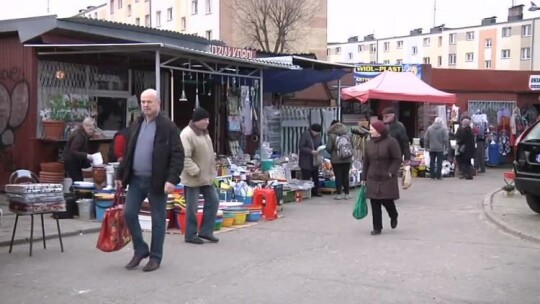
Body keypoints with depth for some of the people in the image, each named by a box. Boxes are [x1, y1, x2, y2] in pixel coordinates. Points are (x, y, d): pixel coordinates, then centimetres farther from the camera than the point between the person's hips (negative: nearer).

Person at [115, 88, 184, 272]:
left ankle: (155, 257, 15)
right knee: (129, 213, 3)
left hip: (156, 181, -6)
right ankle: (140, 250, 20)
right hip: (136, 179, 6)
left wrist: (172, 179, -22)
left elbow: (178, 155, -13)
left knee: (158, 219, 3)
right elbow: (128, 153, 17)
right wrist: (120, 175, 14)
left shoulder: (168, 126, -8)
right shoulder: (136, 126, 11)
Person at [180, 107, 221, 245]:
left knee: (213, 201, 11)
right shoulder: (187, 134, -19)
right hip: (193, 179, -9)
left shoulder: (204, 132, 11)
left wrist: (212, 169, 17)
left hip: (207, 176, 9)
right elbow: (184, 158, -25)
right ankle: (190, 235, 14)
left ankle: (205, 231, 20)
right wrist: (196, 172, -24)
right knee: (192, 208, 0)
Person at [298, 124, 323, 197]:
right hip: (306, 161, -7)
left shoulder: (318, 135, 4)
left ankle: (315, 192, 21)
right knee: (306, 178, -3)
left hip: (315, 160, 7)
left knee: (316, 177, 11)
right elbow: (301, 147, -19)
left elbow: (320, 144, 18)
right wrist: (311, 151, -26)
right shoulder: (305, 135, -16)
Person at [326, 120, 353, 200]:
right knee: (346, 176, 10)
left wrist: (332, 152, 8)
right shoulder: (347, 135, 4)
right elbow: (351, 146, 6)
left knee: (338, 176, 2)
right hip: (347, 159, 4)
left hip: (336, 160, -3)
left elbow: (329, 148, -13)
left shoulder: (332, 136, -8)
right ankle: (347, 194, 12)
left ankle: (339, 194, 2)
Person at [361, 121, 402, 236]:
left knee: (387, 201, -1)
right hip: (373, 179, 5)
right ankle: (377, 228, 11)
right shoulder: (369, 144, 8)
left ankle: (394, 217, 32)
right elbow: (366, 162, 11)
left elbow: (397, 159, -9)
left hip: (387, 179, -4)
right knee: (375, 204, 2)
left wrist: (391, 172, -17)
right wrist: (364, 178, 9)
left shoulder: (391, 142, -9)